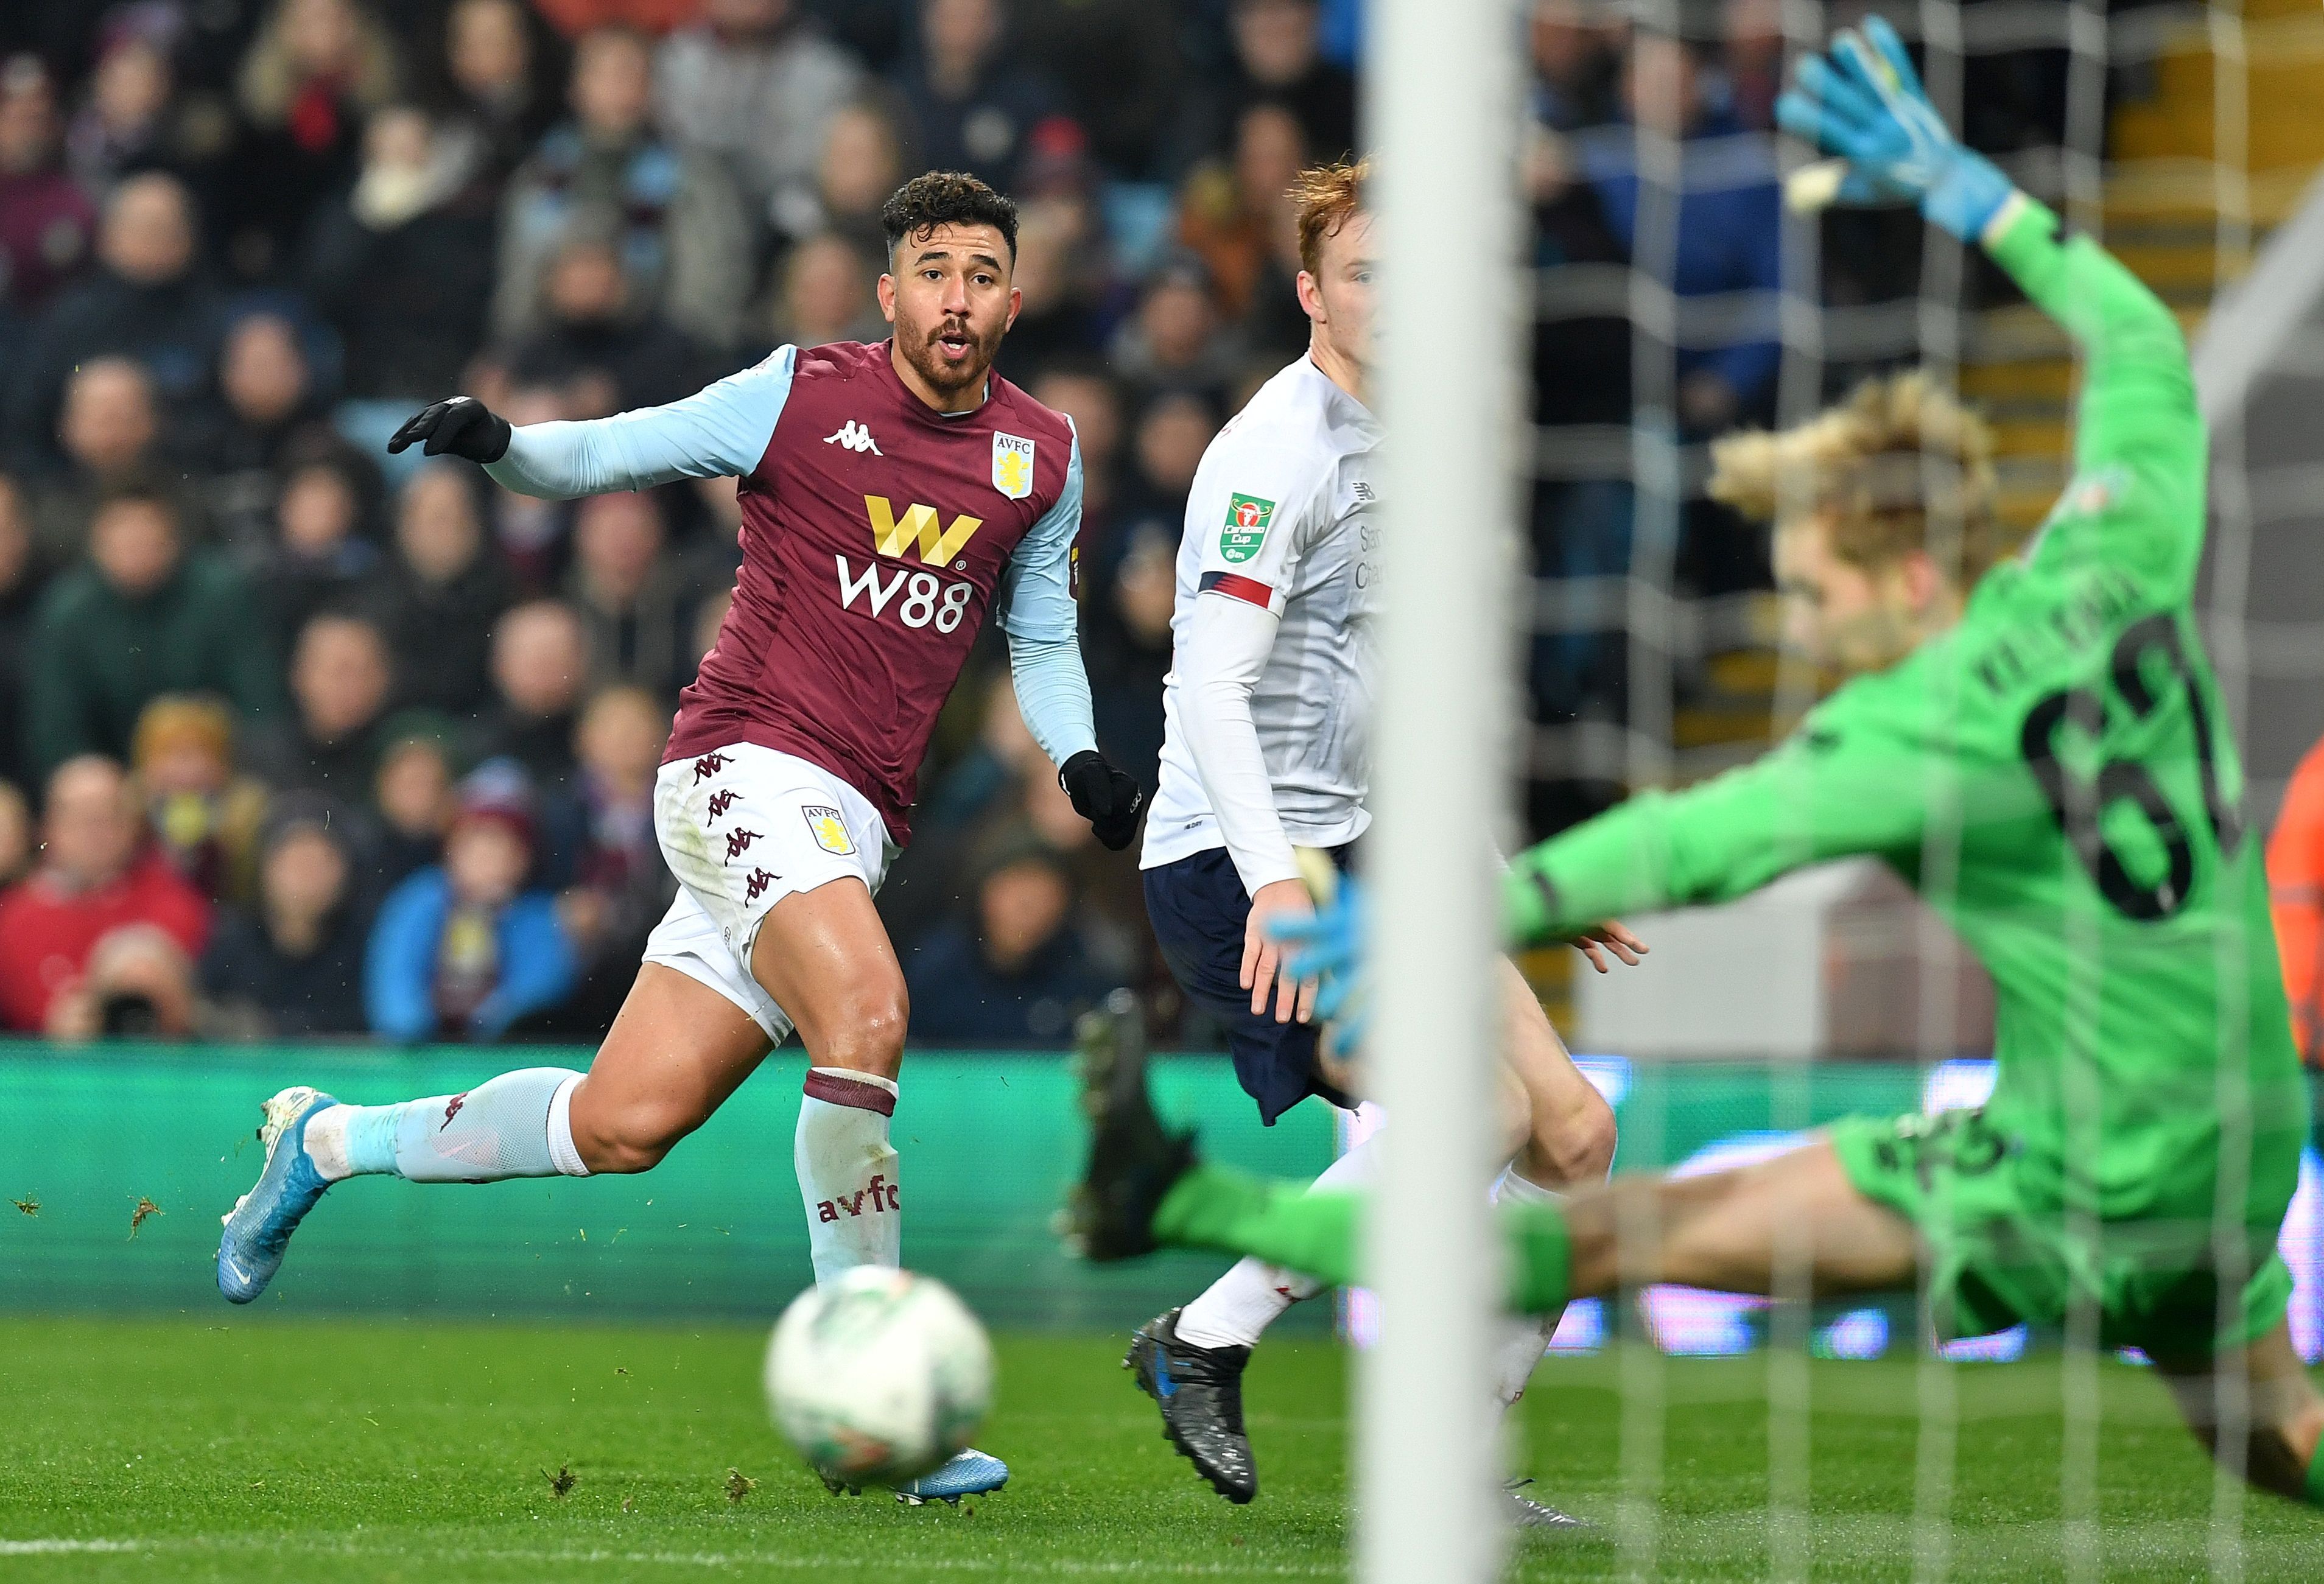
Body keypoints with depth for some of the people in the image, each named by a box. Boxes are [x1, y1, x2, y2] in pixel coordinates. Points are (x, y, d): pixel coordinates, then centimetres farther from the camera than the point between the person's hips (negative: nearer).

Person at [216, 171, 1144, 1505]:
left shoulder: (1044, 457, 10)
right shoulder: (803, 396, -3)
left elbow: (1043, 639, 22)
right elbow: (610, 453, 1)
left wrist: (1081, 759, 3)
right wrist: (499, 442, -19)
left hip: (857, 824, 5)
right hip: (746, 761, -5)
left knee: (624, 1126, 3)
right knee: (865, 1009, -31)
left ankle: (328, 1142, 27)